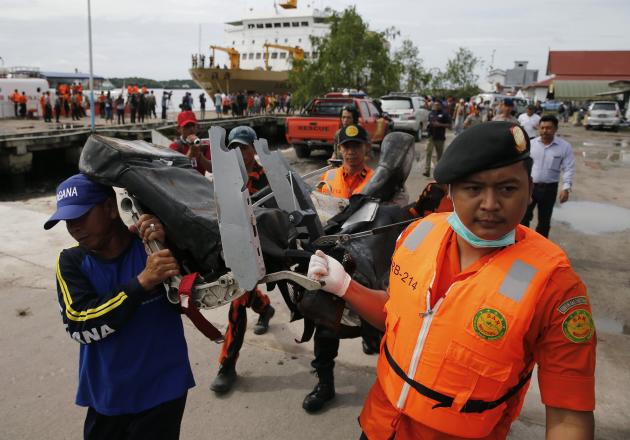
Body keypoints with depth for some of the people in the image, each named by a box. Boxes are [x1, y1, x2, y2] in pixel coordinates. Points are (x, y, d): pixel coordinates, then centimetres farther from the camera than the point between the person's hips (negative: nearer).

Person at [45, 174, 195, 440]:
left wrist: (168, 246, -27)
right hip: (106, 396, 3)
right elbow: (79, 325, -16)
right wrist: (142, 283, -27)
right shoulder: (71, 262, -3)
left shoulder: (152, 243, -10)